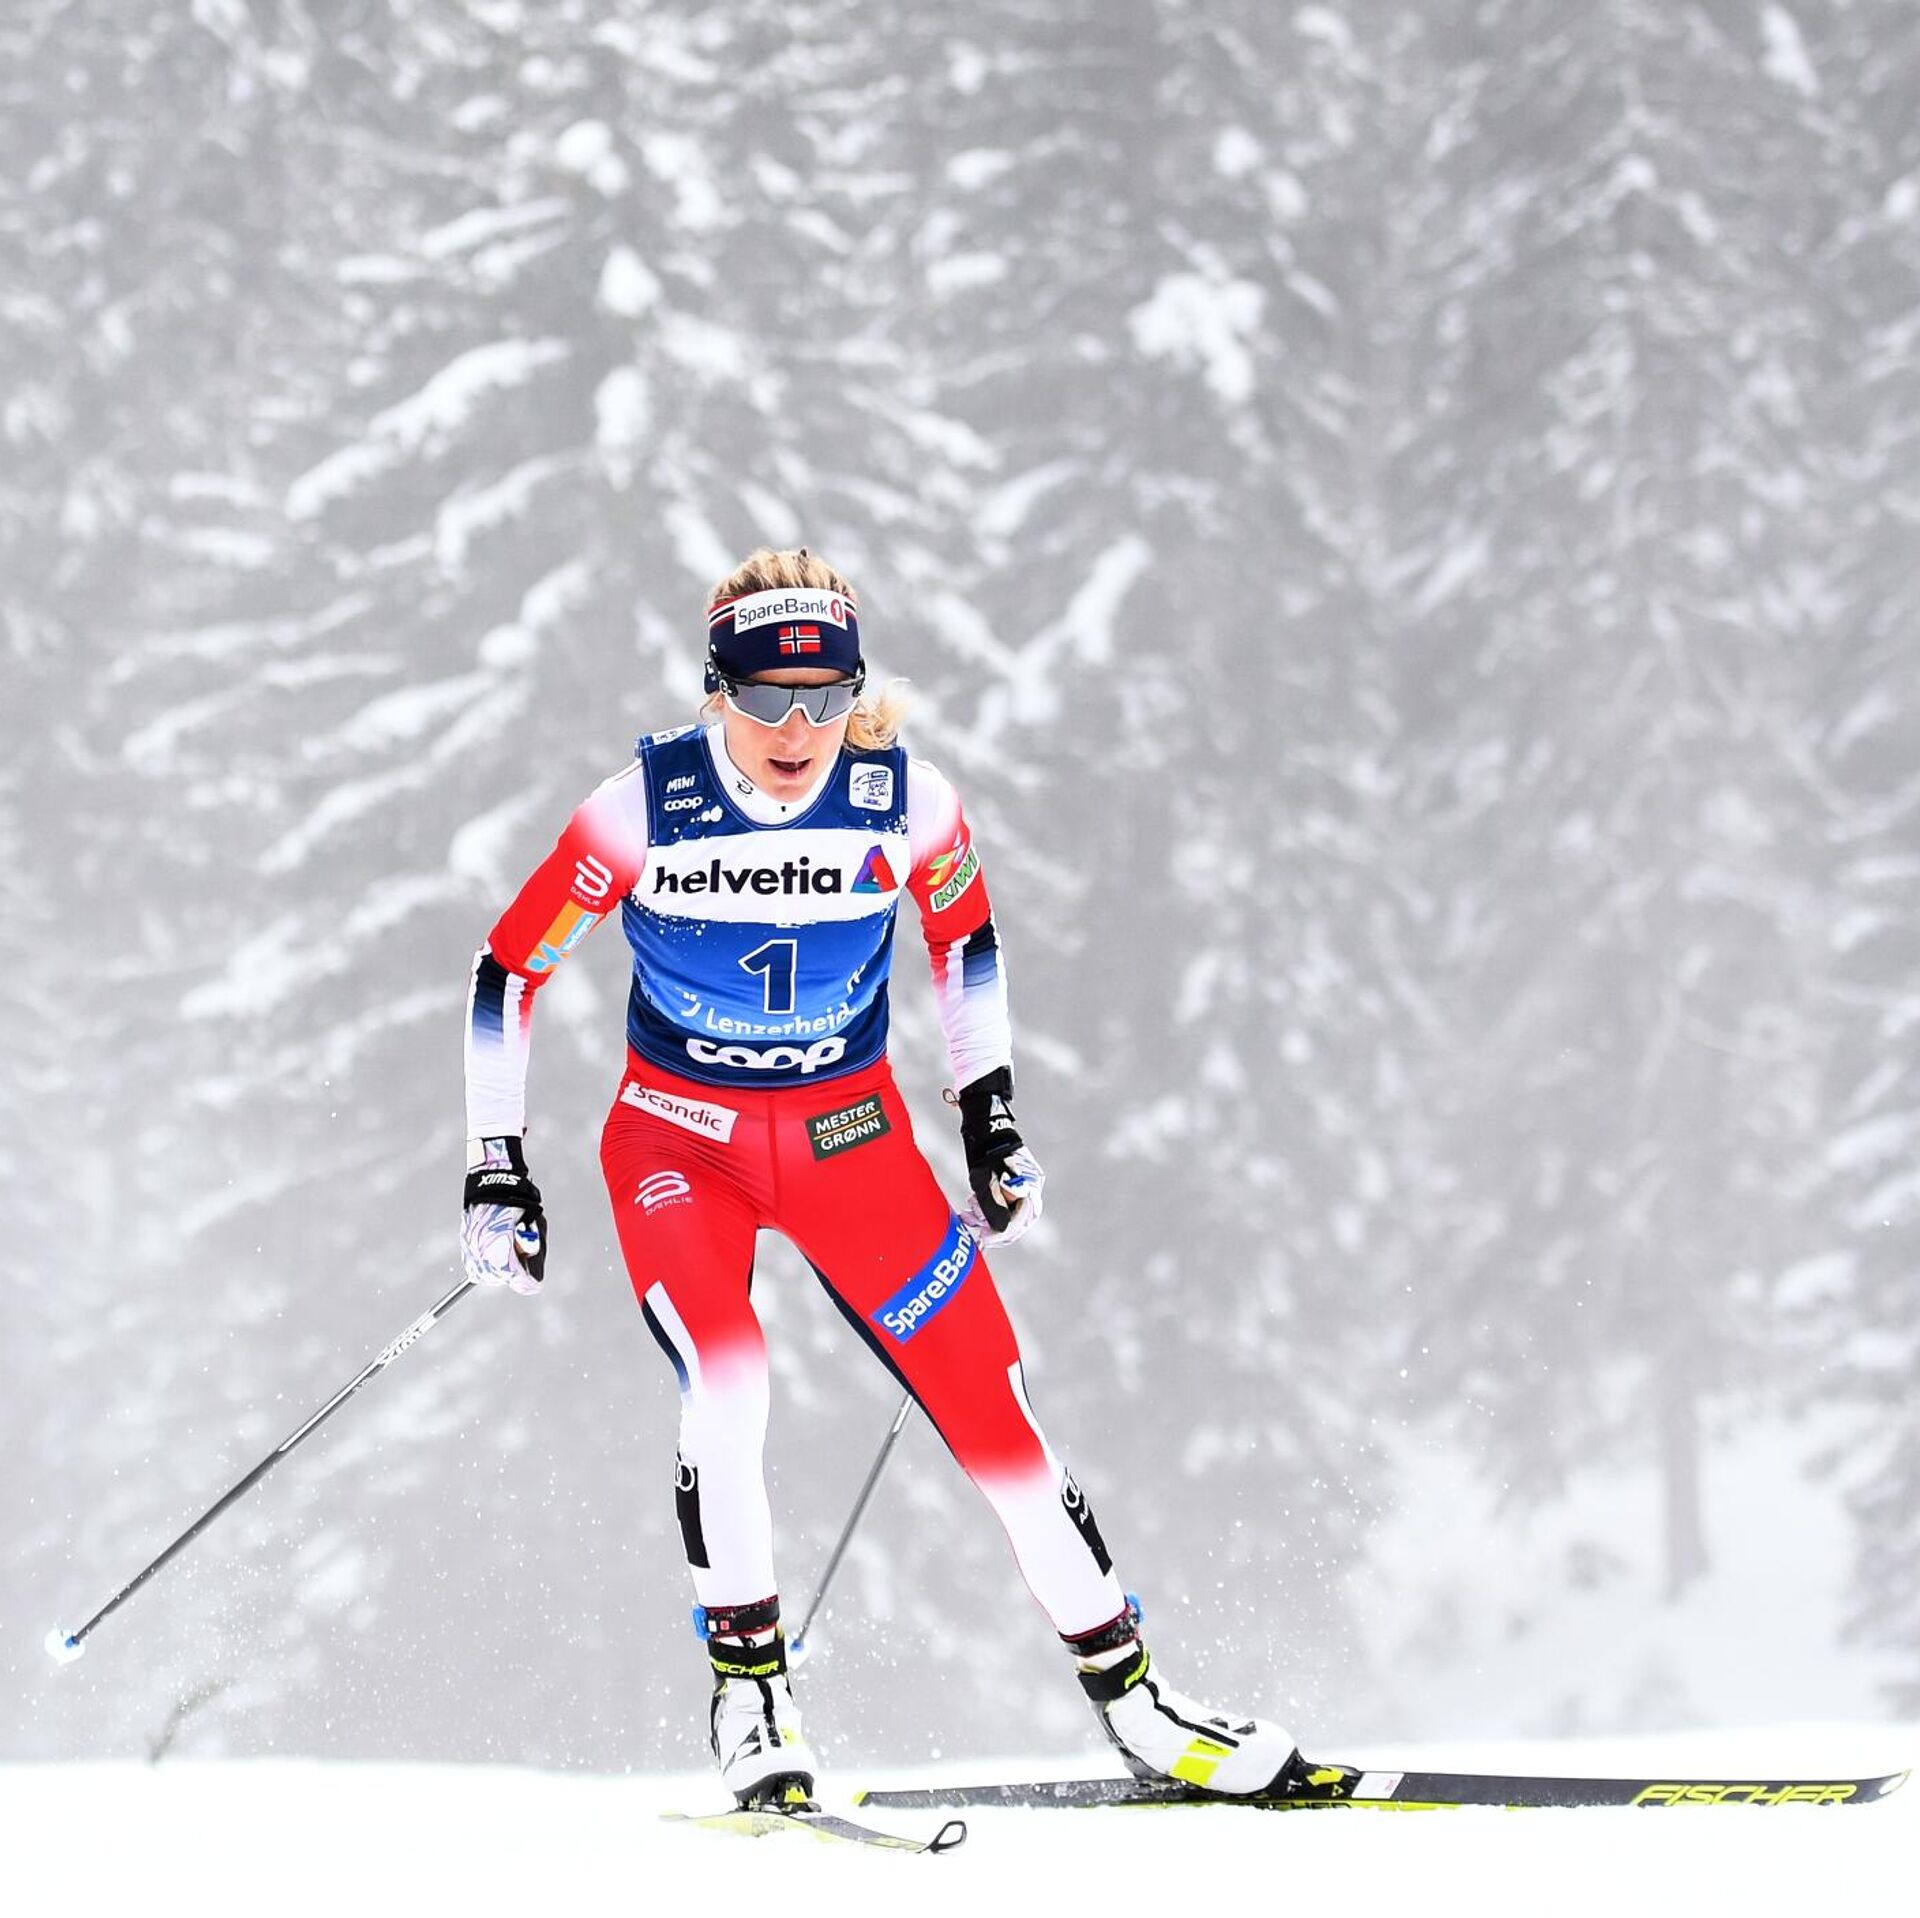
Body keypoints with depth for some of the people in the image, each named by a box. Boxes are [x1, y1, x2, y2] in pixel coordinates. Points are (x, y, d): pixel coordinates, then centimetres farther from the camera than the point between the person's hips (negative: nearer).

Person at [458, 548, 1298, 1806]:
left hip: (851, 1136, 2)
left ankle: (1133, 1698, 10)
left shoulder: (906, 802, -13)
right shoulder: (643, 811, -18)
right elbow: (510, 973, -7)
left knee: (991, 1407, -4)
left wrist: (993, 1115, 7)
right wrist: (497, 1170, -8)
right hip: (678, 1139, -2)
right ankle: (750, 1686, -6)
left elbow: (965, 933, 8)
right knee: (724, 1384, -26)